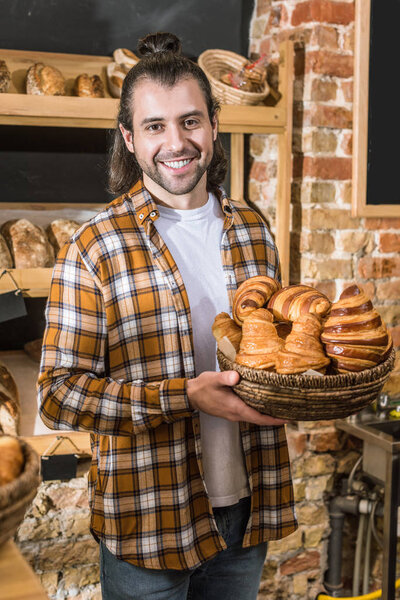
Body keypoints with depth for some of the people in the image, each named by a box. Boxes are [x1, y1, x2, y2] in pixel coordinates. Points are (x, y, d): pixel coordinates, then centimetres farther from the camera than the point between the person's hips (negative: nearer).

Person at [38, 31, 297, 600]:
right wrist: (183, 396, -24)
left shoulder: (252, 230, 5)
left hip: (246, 509, 5)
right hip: (150, 523, -4)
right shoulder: (94, 248, -12)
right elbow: (58, 393, -14)